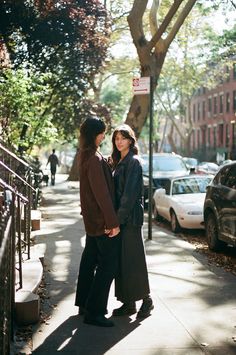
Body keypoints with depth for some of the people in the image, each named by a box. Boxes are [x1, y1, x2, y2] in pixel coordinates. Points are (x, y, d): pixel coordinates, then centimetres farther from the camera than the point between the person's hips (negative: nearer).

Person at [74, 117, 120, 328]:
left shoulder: (86, 156, 10)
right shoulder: (95, 159, -21)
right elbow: (102, 193, -23)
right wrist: (113, 222, -21)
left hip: (92, 220, 10)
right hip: (102, 221, -10)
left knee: (90, 260, 17)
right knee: (108, 265, -4)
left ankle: (84, 304, 28)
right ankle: (94, 312, -1)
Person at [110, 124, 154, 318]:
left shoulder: (133, 162, -11)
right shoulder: (119, 162, 16)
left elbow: (130, 193, -17)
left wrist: (118, 218, -20)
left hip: (131, 217, -8)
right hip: (120, 216, 9)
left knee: (134, 259, -2)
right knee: (121, 260, 9)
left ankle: (146, 300, 12)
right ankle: (128, 303, 16)